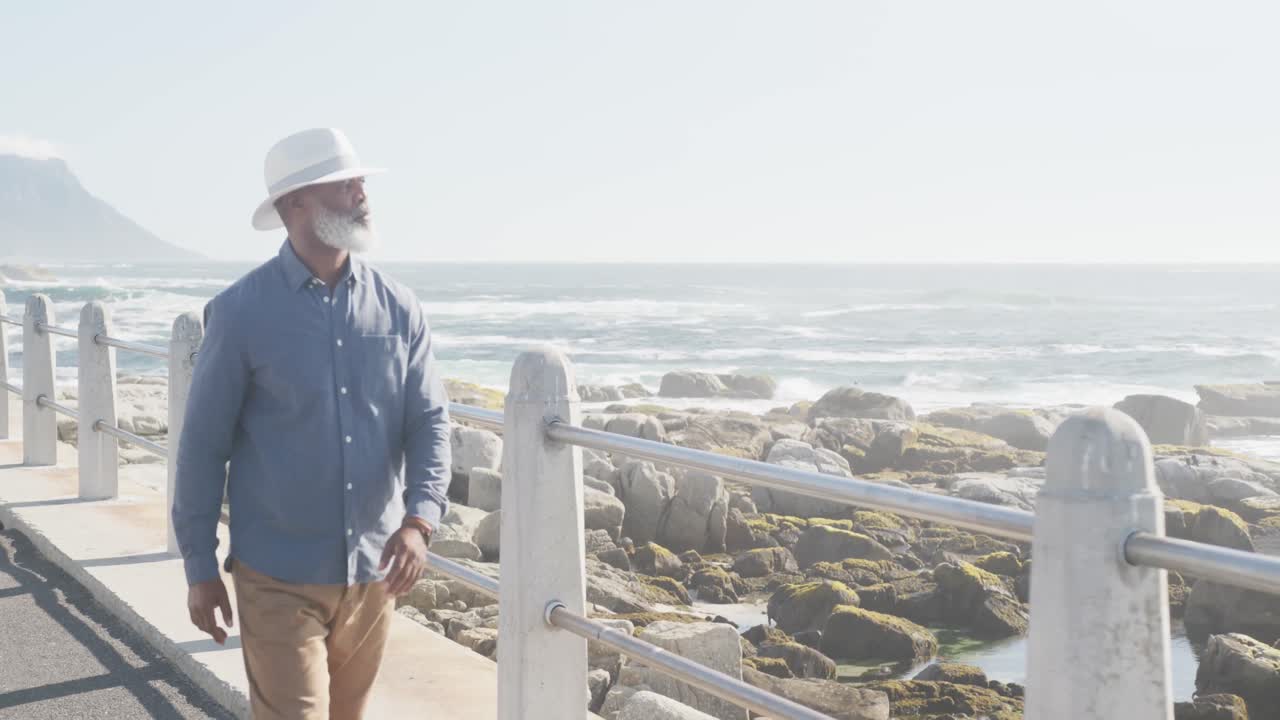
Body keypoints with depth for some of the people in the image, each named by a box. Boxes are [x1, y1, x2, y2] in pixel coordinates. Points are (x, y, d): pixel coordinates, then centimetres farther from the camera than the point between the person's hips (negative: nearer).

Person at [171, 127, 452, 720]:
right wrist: (199, 567, -2)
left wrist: (419, 520, -19)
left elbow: (429, 421, -2)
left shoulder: (398, 310, 1)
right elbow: (203, 445, -4)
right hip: (279, 575, -4)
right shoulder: (241, 312, -9)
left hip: (373, 571, 4)